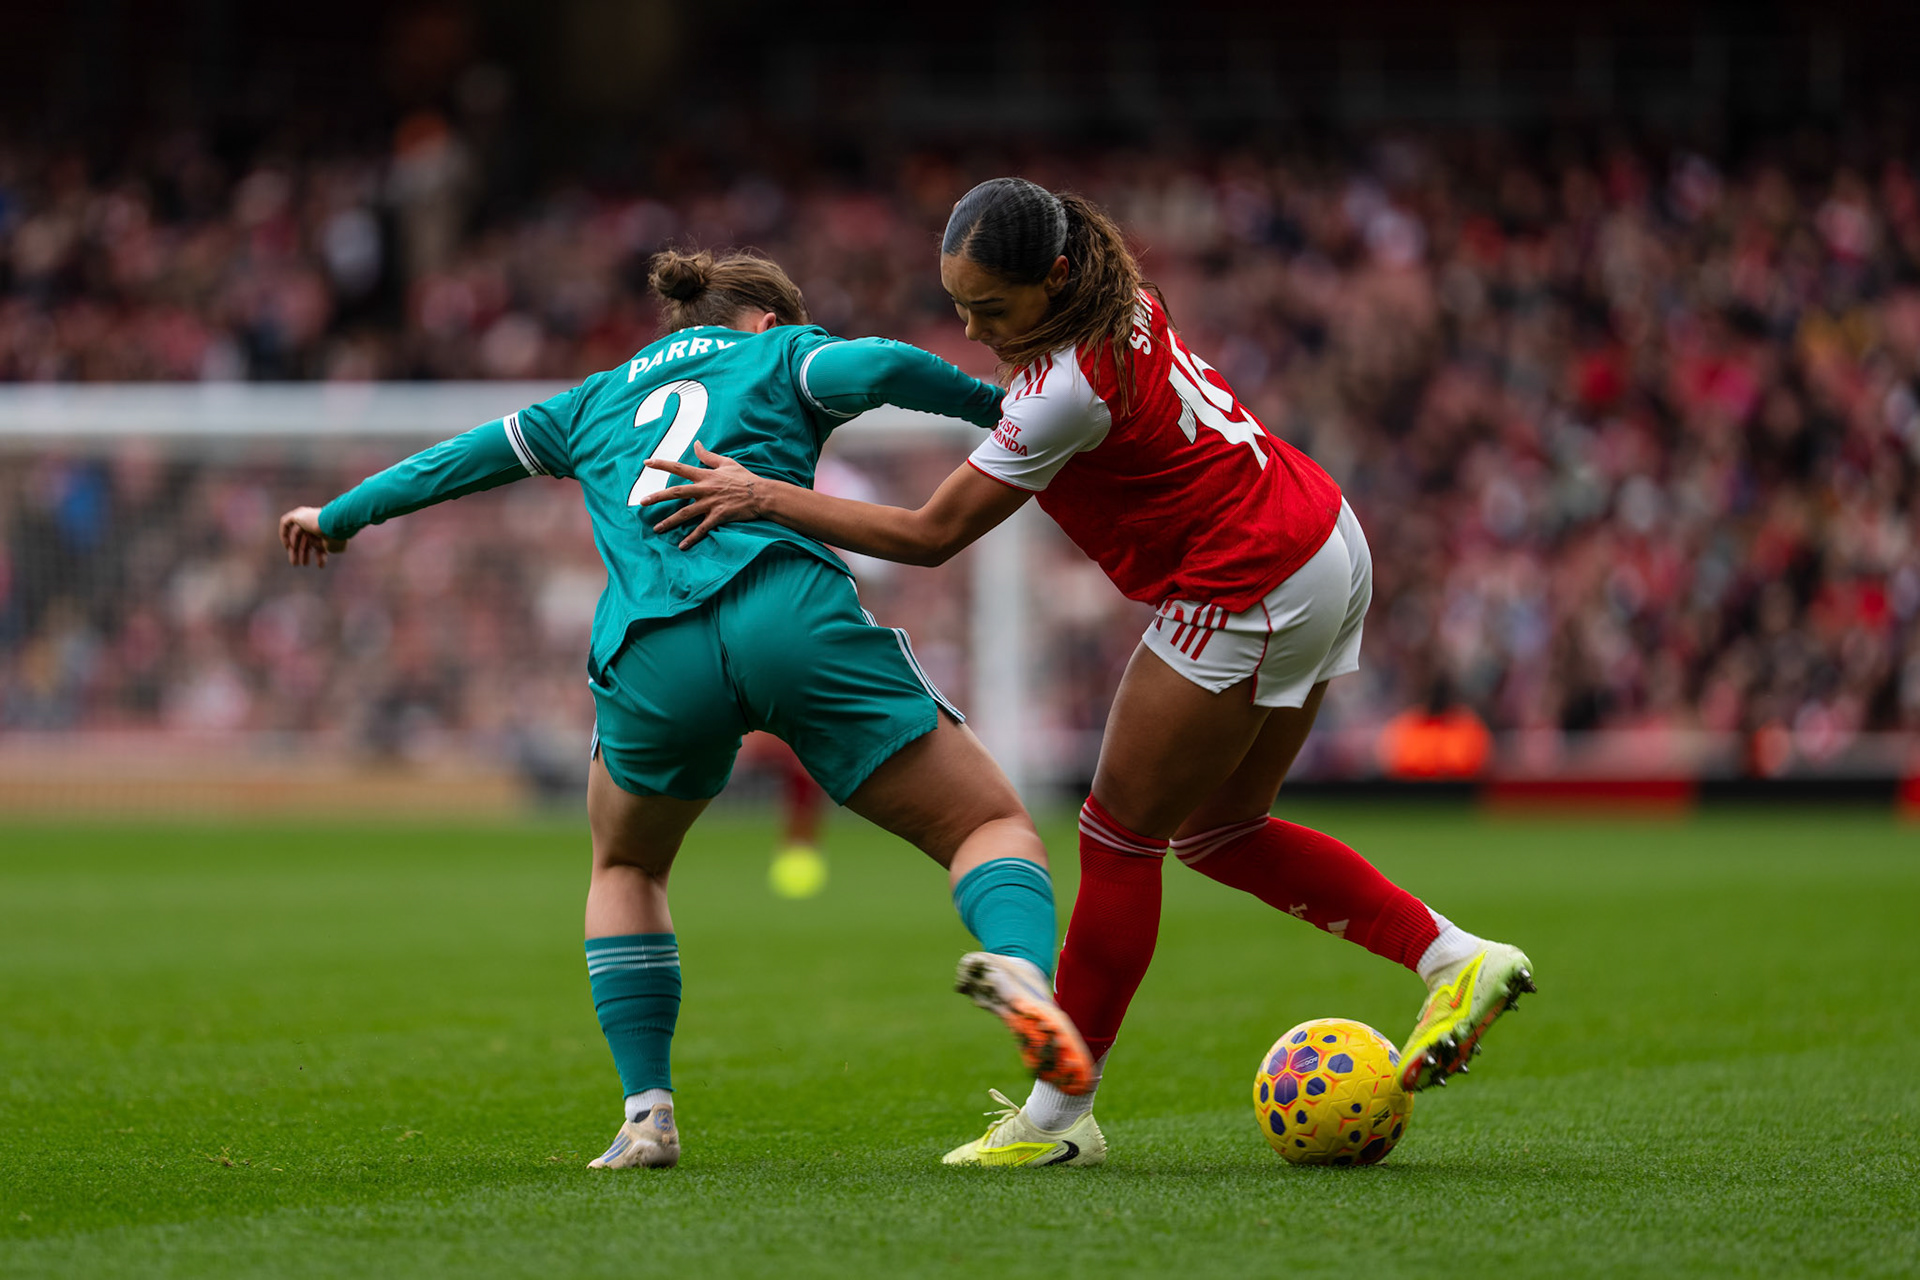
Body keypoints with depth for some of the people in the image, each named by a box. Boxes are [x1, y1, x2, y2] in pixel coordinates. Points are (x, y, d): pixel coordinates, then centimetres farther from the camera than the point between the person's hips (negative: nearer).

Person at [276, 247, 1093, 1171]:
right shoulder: (775, 355, 23)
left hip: (649, 657, 3)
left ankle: (646, 1108, 15)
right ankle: (1017, 964, -31)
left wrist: (341, 516, 56)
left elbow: (465, 458, 43)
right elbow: (872, 368, 1)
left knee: (625, 865, 31)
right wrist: (997, 406, 10)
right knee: (992, 824, 3)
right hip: (788, 614, -3)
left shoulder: (601, 400, 34)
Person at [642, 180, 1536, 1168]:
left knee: (1121, 834, 0)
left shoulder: (1067, 390, -26)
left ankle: (1058, 1115, 7)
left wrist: (763, 496, -17)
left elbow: (928, 537, -19)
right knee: (1219, 832, 18)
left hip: (1248, 593, -10)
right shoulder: (1120, 298, -2)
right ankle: (1455, 959, 14)